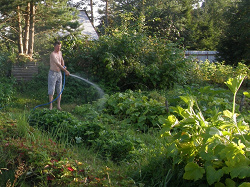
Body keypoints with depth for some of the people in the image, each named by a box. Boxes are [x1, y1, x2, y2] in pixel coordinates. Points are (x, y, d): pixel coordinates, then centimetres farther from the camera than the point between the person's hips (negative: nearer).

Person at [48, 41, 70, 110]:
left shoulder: (60, 52, 8)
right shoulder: (53, 54, -18)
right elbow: (58, 64, -30)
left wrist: (63, 66, 8)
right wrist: (65, 71, -37)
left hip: (59, 73, 7)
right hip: (52, 73, -7)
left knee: (59, 90, 6)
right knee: (51, 90, -3)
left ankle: (58, 106, 10)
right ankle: (51, 105, 4)